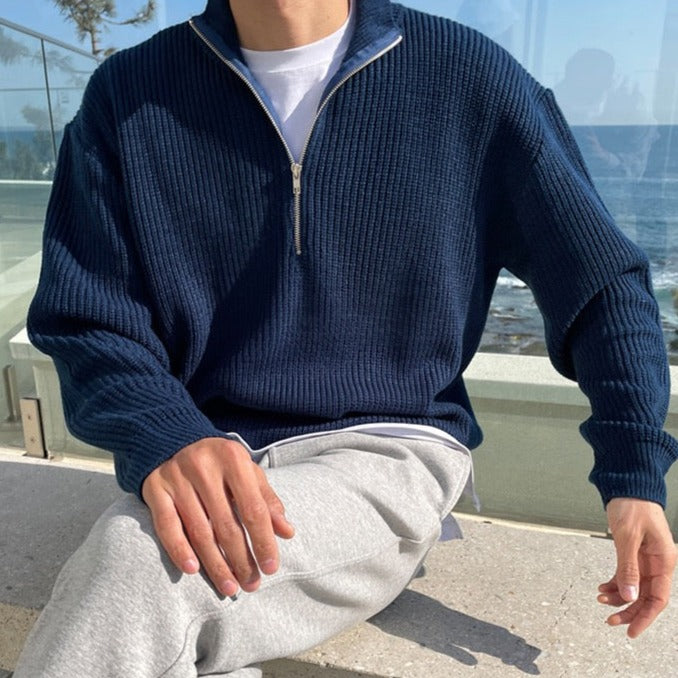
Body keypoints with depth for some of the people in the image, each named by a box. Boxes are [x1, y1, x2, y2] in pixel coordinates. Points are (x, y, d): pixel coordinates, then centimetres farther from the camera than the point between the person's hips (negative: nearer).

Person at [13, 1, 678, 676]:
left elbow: (605, 280, 6)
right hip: (193, 460, 3)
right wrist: (164, 437, -20)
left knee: (136, 562, -28)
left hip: (389, 450, -1)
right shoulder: (127, 93, 4)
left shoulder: (469, 75, 1)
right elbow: (85, 320, 1)